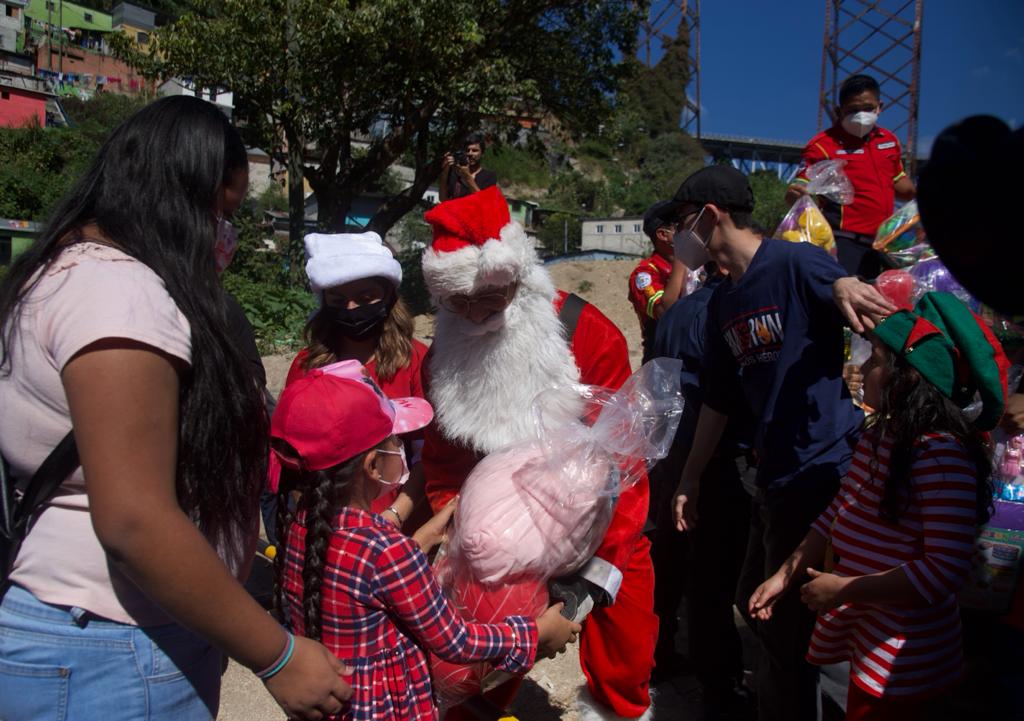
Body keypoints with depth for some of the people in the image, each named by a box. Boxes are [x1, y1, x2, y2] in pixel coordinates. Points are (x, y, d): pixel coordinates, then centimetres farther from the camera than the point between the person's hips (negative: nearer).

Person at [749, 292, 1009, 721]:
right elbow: (837, 515, 8)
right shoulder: (878, 435, 2)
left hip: (902, 650, -7)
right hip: (858, 627, 7)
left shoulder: (942, 455, -24)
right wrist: (785, 576, 6)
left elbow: (947, 569, -27)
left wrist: (845, 589, -23)